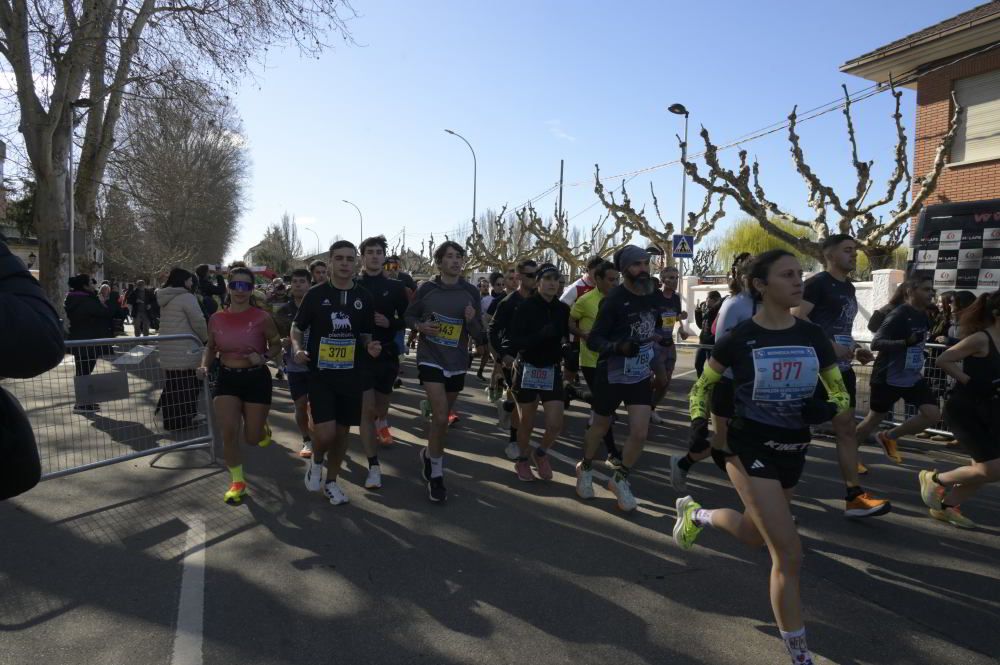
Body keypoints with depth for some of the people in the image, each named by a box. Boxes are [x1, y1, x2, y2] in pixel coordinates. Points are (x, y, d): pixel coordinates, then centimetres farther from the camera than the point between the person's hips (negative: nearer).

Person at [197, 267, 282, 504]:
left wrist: (264, 357, -18)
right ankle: (237, 481, 13)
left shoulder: (262, 318, -12)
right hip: (227, 379, 2)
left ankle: (263, 428, 46)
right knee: (228, 433, -8)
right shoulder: (216, 319, -2)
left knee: (252, 438, 5)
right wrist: (204, 365, -4)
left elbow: (277, 345, 1)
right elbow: (211, 347, 14)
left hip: (256, 379, -2)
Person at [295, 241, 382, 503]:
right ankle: (316, 461, 22)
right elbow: (297, 328, 5)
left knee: (342, 432, 11)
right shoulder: (315, 294, -4)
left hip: (351, 375, 3)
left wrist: (370, 346, -9)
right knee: (325, 433, -13)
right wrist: (297, 348, -15)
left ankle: (331, 482, 31)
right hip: (320, 374, -2)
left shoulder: (364, 297, 3)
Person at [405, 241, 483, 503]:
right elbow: (409, 316, 7)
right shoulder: (426, 289, -6)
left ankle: (429, 454, 45)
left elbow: (479, 335, 0)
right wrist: (420, 326, -14)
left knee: (443, 417, 18)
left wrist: (472, 321, -22)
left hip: (457, 363, 3)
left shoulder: (471, 292, -2)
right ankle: (436, 476, 4)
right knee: (440, 417, -14)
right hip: (430, 359, -3)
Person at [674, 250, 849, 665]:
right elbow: (702, 388, 1)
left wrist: (826, 409, -14)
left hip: (793, 451, 6)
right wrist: (699, 424, -16)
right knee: (789, 555, -9)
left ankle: (694, 514, 52)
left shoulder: (814, 337, -1)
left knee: (754, 535, 22)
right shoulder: (739, 339, -12)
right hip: (750, 448, -5)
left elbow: (842, 395, 8)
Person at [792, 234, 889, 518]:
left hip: (841, 368, 9)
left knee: (847, 428, 6)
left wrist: (856, 349, 12)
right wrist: (829, 346, -24)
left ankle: (854, 496, 10)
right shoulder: (817, 283, -11)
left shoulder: (848, 287, 18)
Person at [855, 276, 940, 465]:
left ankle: (889, 437, 14)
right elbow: (875, 343, -27)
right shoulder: (899, 315, -20)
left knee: (933, 415, -4)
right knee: (874, 419, 5)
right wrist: (906, 342, -37)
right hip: (888, 378, -7)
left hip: (913, 378, 7)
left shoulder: (923, 315, 6)